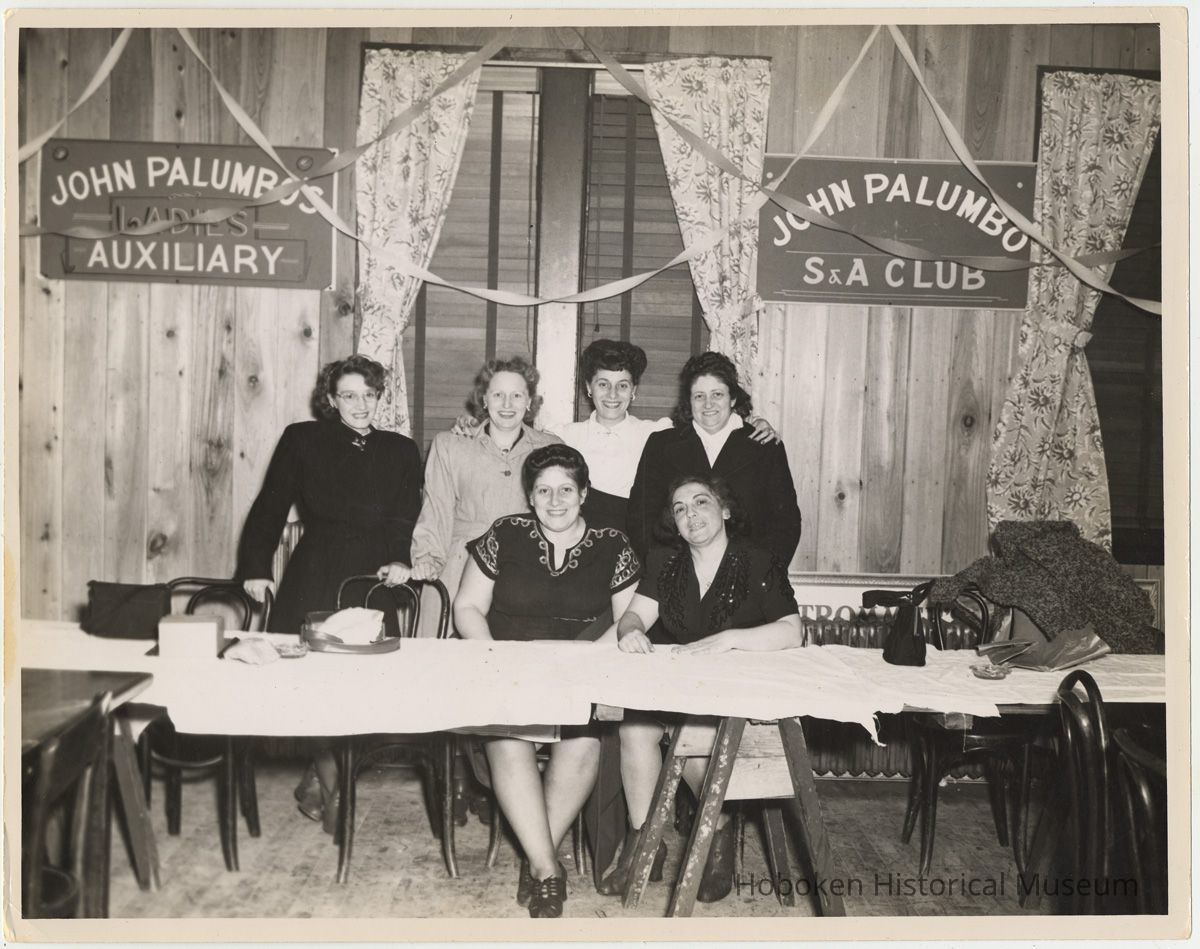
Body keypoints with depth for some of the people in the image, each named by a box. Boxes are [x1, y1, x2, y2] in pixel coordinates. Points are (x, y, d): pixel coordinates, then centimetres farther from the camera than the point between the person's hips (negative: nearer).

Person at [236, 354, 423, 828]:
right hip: (312, 581, -1)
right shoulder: (301, 440, 8)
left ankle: (315, 783, 13)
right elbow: (269, 509, 9)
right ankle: (328, 784, 12)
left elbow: (407, 521, 8)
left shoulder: (401, 451, 12)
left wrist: (401, 559, -10)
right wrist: (255, 568, 1)